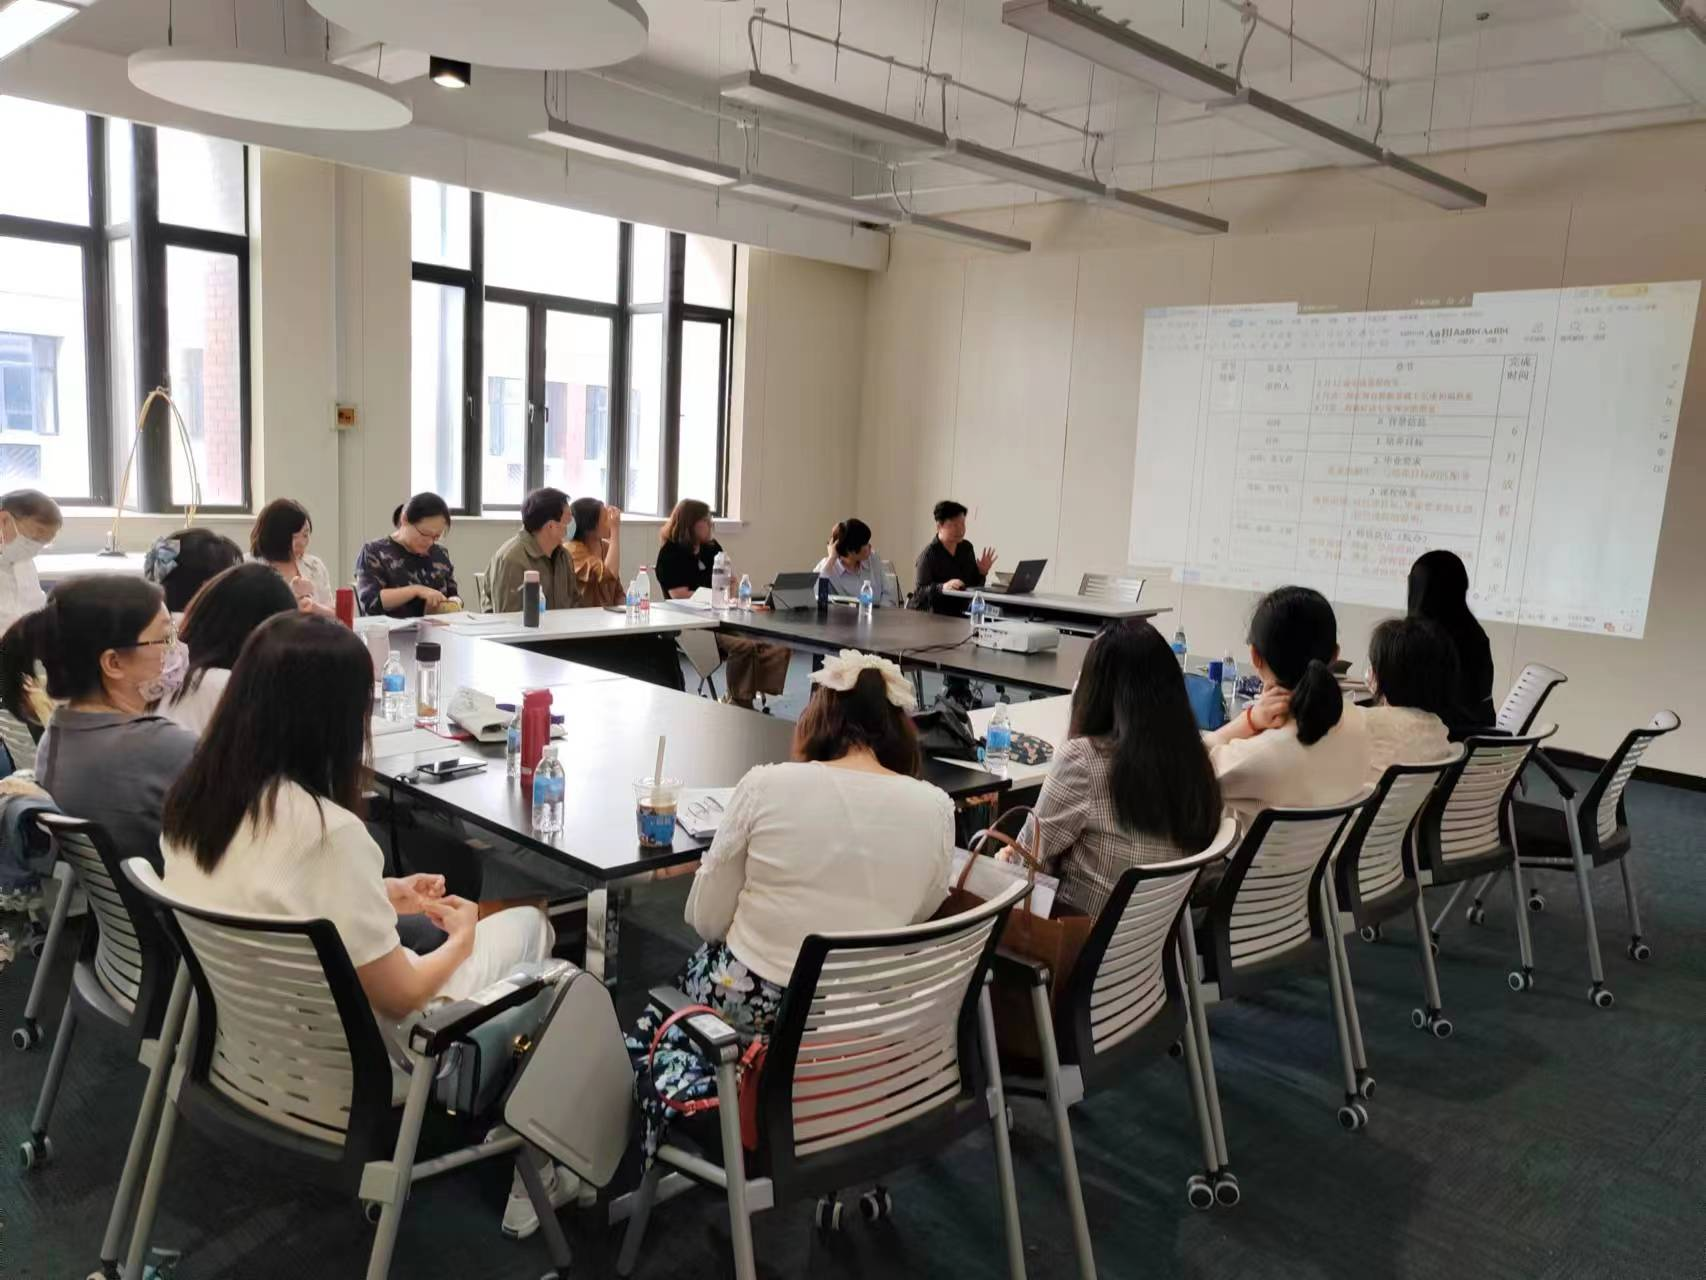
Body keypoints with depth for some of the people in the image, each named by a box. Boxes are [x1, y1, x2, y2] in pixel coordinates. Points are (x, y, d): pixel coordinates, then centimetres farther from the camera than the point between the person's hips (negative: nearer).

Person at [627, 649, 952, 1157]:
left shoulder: (765, 785, -15)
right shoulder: (935, 808, -9)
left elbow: (705, 920, -4)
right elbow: (917, 915, 7)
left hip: (749, 1002, -4)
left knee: (689, 970, 31)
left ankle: (684, 1094, 9)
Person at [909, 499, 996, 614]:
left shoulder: (967, 548, 10)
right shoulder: (927, 555, -12)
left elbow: (974, 585, 17)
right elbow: (919, 592, -19)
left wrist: (982, 573, -2)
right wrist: (942, 587, -35)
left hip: (956, 613, 8)